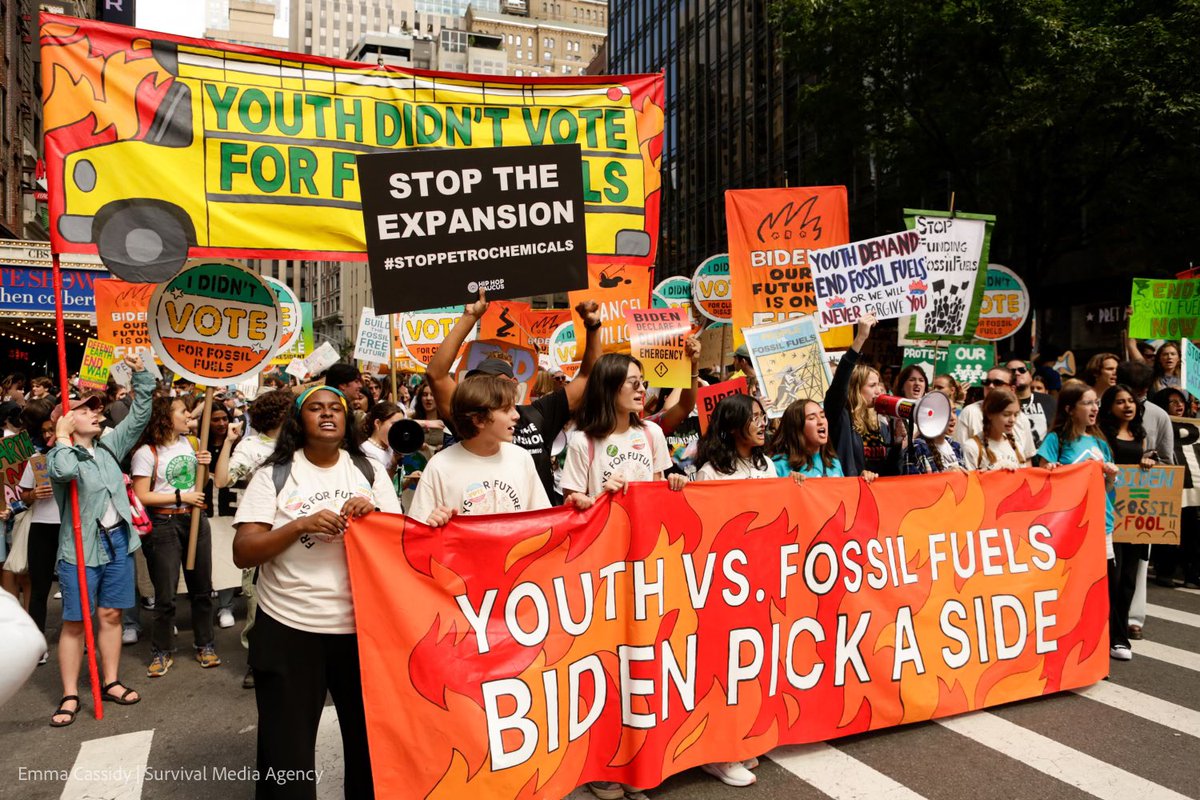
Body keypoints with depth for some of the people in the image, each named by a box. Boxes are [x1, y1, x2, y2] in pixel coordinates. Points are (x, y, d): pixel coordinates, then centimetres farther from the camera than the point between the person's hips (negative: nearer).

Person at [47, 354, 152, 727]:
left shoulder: (109, 447, 9)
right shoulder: (59, 454, -6)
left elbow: (139, 414, 6)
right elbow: (63, 472, -31)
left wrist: (140, 374, -2)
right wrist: (62, 436, -15)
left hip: (118, 541, 5)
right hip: (81, 547, -5)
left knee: (111, 615, 12)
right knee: (75, 622, 3)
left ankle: (111, 682, 22)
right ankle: (70, 695, 13)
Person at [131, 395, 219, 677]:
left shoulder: (190, 443, 9)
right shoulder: (146, 453, -10)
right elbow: (142, 497, -13)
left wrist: (205, 465, 1)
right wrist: (180, 496, -15)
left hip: (196, 520, 5)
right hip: (164, 524, -5)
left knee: (202, 588, 11)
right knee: (165, 595, 3)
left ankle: (205, 644, 25)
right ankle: (162, 652, 20)